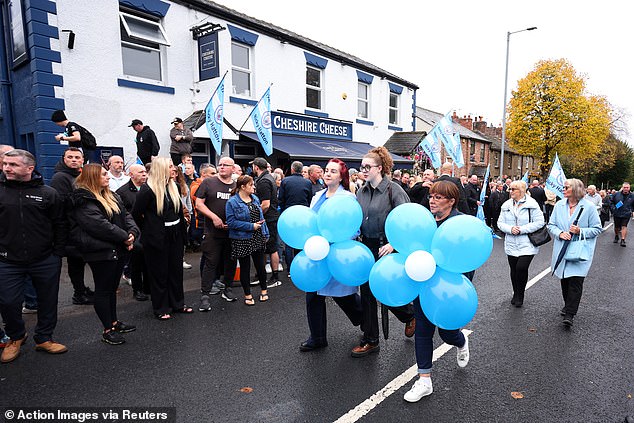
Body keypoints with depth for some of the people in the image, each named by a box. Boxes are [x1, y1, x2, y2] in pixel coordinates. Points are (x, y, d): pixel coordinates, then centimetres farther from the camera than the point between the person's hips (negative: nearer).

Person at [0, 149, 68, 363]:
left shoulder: (48, 193, -2)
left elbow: (61, 225, 3)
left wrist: (57, 253, -1)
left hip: (45, 261, 0)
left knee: (48, 301, 10)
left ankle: (44, 338, 30)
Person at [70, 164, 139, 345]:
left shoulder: (111, 196, 14)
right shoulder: (84, 201, -13)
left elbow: (126, 216, 10)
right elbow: (99, 225, -23)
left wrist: (132, 233, -8)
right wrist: (124, 237, -17)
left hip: (119, 250, 8)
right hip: (101, 252, -8)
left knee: (112, 288, 18)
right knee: (103, 290, 3)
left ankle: (114, 321, 31)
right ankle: (108, 330, 14)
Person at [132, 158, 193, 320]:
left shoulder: (173, 186, 7)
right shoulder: (147, 189, -14)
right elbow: (136, 213, -9)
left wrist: (182, 231, 7)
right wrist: (148, 230, 2)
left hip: (175, 236, 6)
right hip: (157, 238, -6)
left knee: (176, 269, 14)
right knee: (159, 272, 6)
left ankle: (177, 303, 29)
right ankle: (161, 308, 20)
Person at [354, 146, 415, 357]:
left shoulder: (393, 189, -11)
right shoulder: (362, 191, 8)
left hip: (387, 248, -6)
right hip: (367, 247, 6)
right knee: (367, 292, 9)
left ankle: (410, 315, 38)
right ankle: (370, 340, 23)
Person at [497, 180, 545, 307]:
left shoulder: (532, 204, -7)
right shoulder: (506, 205, 6)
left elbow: (539, 222, -10)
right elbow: (500, 223, 7)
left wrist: (522, 229, -17)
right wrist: (510, 229, -13)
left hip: (527, 244, -4)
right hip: (511, 244, 5)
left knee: (521, 267, -16)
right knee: (514, 270, 12)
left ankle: (520, 295, 8)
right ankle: (516, 294, 31)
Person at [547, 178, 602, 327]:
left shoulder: (589, 207, -6)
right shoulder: (559, 205, 4)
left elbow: (597, 229, -2)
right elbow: (551, 225, 7)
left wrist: (581, 231, -18)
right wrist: (560, 233, -12)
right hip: (562, 250, 4)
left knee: (575, 280, -9)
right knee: (564, 280, 13)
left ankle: (570, 314, -4)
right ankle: (568, 305, 33)